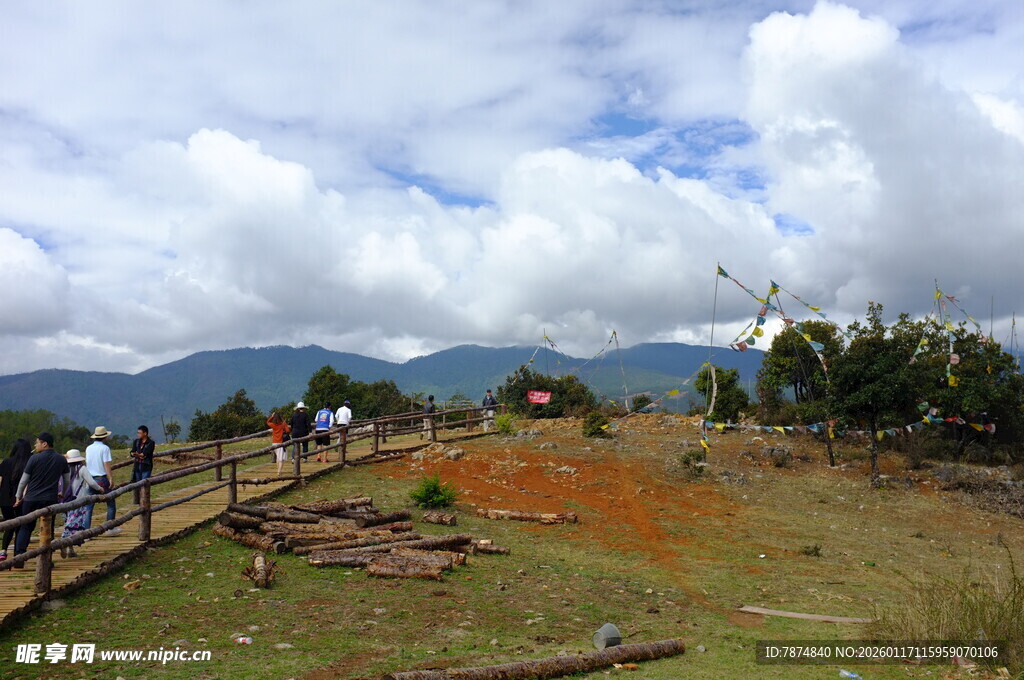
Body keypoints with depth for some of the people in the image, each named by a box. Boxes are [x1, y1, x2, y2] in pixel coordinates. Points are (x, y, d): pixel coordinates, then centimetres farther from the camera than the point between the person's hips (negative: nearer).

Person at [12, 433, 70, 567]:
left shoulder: (34, 459, -6)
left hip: (31, 499, -2)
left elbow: (24, 480, 1)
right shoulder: (61, 460, 4)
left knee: (25, 528, 9)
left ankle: (19, 555, -4)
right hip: (50, 500, 2)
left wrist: (18, 496, 16)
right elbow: (67, 480, 13)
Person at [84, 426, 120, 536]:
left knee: (88, 507, 6)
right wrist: (111, 479, -13)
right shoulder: (105, 448, -10)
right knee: (111, 504, 9)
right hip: (102, 479, -5)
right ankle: (109, 529, 11)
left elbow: (87, 463, 18)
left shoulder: (88, 448, 8)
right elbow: (107, 464, -16)